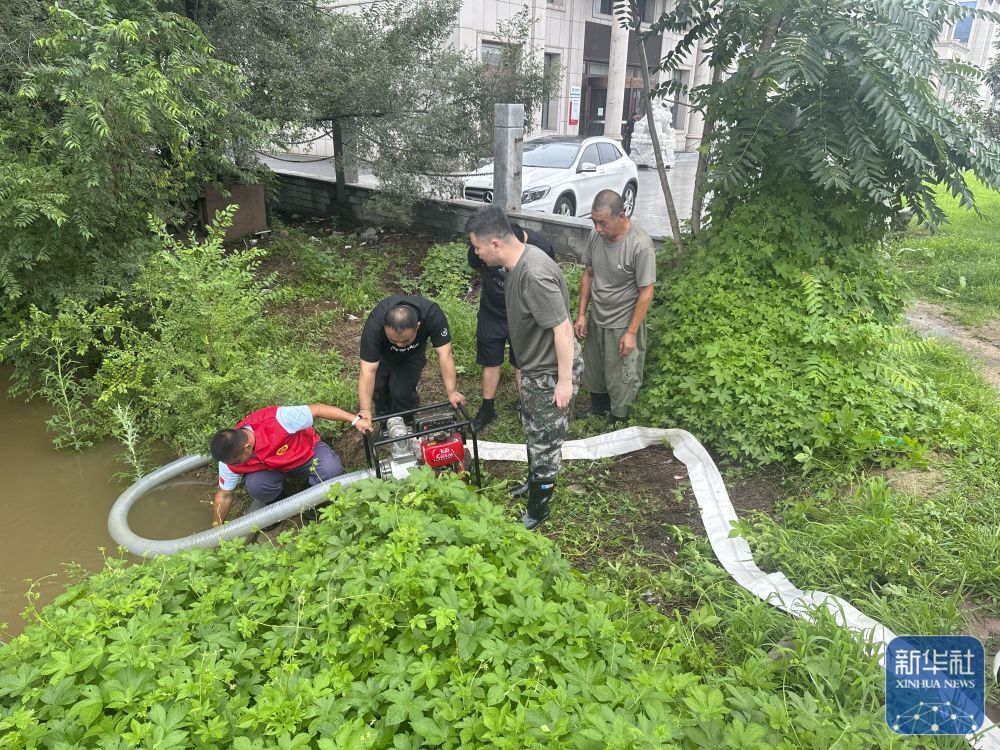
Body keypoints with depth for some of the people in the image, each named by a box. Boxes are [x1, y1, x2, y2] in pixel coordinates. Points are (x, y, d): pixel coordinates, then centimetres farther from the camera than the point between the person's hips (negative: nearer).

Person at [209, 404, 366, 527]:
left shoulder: (277, 420, -40)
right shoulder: (230, 455, -22)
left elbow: (317, 409, -32)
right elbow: (224, 496, -8)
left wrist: (355, 420, -35)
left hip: (307, 451, -2)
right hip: (271, 467, 2)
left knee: (331, 470, -33)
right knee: (255, 485, -30)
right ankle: (275, 505, 4)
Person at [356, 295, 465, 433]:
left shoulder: (433, 315, -41)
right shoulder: (373, 326, -41)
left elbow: (444, 354, -38)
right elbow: (368, 370, -41)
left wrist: (452, 391, -47)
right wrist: (365, 410, -50)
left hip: (412, 354, 0)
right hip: (382, 353, 0)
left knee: (402, 392, -13)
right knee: (379, 389, 3)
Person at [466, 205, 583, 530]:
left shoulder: (534, 274, -31)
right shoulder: (519, 262, 0)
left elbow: (563, 327, -30)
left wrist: (565, 381, -24)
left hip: (551, 372, -10)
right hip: (534, 367, 10)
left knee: (545, 441, 7)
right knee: (532, 430, 26)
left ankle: (538, 509, 25)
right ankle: (536, 481, 49)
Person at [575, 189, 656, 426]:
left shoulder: (640, 245, -26)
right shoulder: (596, 235, -8)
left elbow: (646, 292, -20)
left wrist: (631, 333, -18)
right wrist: (581, 313, 4)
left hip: (622, 325, -6)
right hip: (596, 319, 6)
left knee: (619, 379, 9)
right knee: (592, 370, 23)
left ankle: (617, 421, 32)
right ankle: (598, 406, 49)